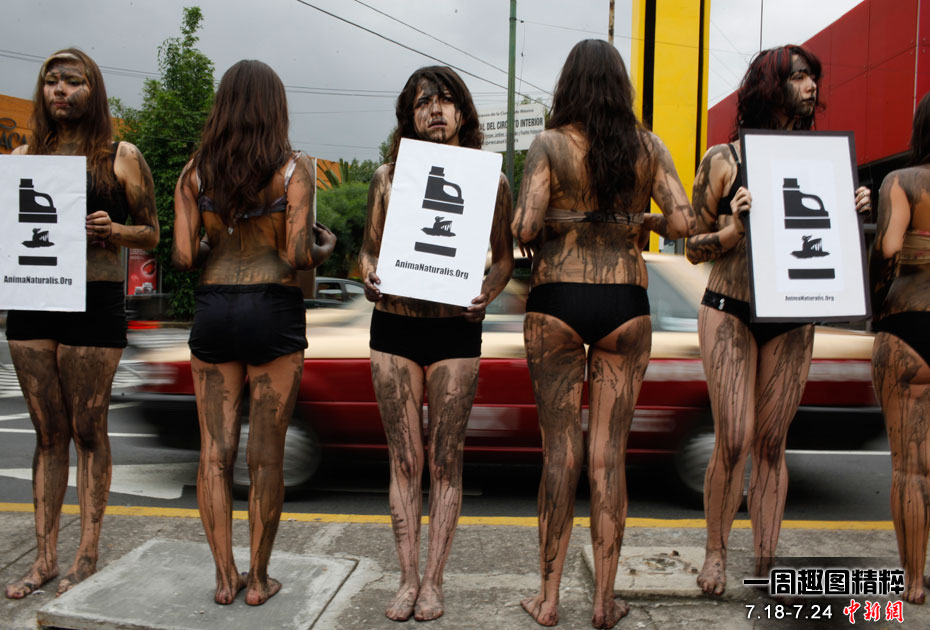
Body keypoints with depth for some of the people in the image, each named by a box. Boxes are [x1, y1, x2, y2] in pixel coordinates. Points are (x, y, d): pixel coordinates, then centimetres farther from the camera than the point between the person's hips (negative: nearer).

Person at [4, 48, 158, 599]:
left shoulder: (121, 157, 3)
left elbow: (152, 236, 4)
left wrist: (113, 230, -15)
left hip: (95, 301, -4)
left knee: (88, 430, 3)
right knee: (49, 432, 10)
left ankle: (88, 557, 15)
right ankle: (45, 557, 21)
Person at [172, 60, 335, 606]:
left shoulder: (195, 171, 5)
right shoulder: (295, 168, -5)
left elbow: (183, 257, -1)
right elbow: (297, 256, -13)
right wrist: (325, 249, 8)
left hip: (213, 310, 3)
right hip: (273, 311, -3)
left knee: (215, 450, 10)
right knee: (267, 453, 7)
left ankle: (226, 577, 19)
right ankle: (259, 578, 19)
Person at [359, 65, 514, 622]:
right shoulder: (388, 177, 6)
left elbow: (504, 256, 8)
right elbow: (370, 248, 13)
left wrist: (486, 294, -11)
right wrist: (369, 275, -9)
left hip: (455, 330, -1)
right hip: (394, 326, 2)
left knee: (446, 461, 5)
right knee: (404, 458, 7)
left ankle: (434, 580, 20)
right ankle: (409, 578, 20)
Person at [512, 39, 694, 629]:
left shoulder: (550, 144, -3)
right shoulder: (648, 145, 4)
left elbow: (524, 227, -14)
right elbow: (685, 221, -4)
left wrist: (538, 232, 8)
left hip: (556, 303, -1)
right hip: (625, 305, 2)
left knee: (560, 449, 7)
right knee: (609, 453, 9)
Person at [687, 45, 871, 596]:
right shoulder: (724, 160, -1)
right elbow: (694, 248, 0)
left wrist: (853, 214, -2)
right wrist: (735, 228, -18)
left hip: (792, 318, 4)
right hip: (729, 311, -3)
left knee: (772, 443, 7)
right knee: (734, 441, -6)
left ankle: (767, 562, 20)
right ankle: (717, 551, 17)